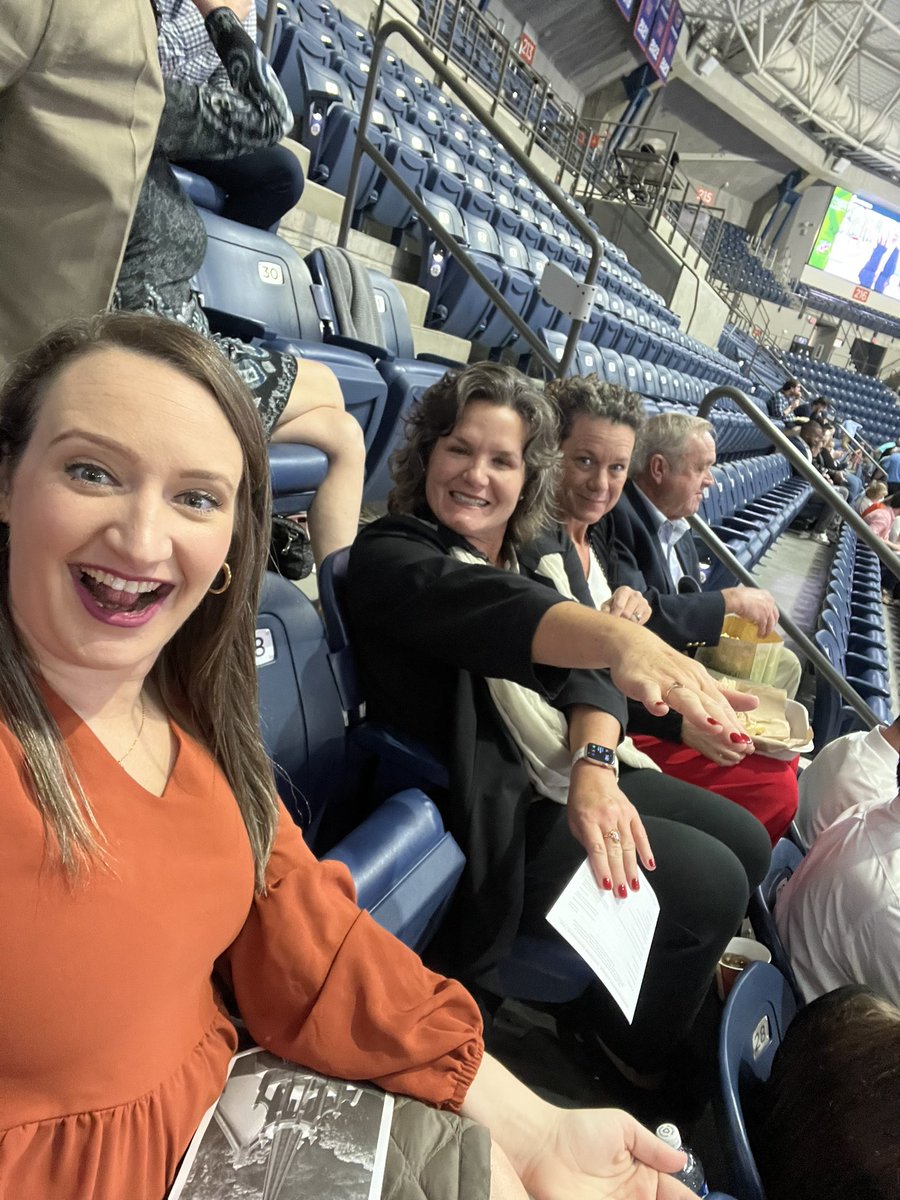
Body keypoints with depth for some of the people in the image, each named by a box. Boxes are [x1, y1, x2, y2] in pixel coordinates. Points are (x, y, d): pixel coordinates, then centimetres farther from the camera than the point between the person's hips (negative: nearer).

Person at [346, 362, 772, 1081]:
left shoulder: (547, 549, 7)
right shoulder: (391, 557, -16)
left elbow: (589, 670, -6)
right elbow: (493, 610, -39)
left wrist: (595, 764, -26)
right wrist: (622, 638, -57)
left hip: (572, 771, 8)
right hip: (490, 810, -8)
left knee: (747, 841, 10)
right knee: (713, 882, -11)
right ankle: (638, 1055, 17)